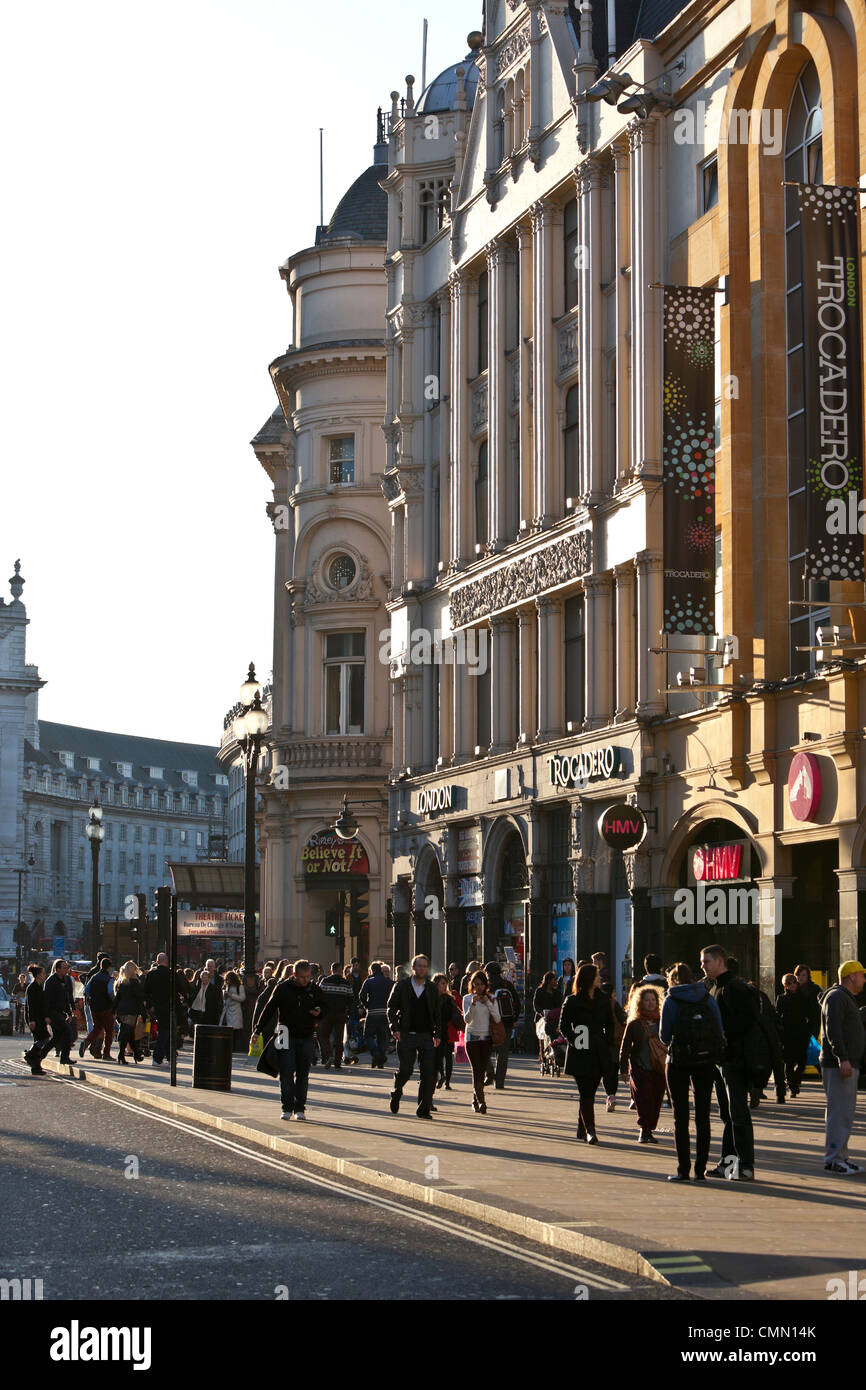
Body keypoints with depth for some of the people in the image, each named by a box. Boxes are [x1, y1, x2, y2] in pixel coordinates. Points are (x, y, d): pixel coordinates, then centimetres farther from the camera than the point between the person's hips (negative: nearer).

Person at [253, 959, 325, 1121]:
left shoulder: (314, 989, 4)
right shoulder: (283, 988, -4)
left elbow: (323, 1006, 19)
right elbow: (269, 1009, 0)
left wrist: (319, 1012, -6)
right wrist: (258, 1031, -4)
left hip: (307, 1038, 2)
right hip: (287, 1037, -2)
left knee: (303, 1075, 5)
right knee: (287, 1073, -7)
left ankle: (300, 1109, 12)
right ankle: (287, 1108, -3)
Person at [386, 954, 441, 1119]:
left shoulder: (432, 988, 10)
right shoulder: (402, 986, 3)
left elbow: (436, 1013, 15)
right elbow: (391, 1008, 4)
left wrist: (436, 1034, 6)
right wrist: (395, 1028, -9)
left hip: (426, 1037, 2)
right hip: (406, 1036, -2)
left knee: (428, 1073, -5)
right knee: (406, 1070, -6)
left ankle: (424, 1109, 1)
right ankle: (396, 1093, 26)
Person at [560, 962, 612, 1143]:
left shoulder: (603, 1000, 11)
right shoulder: (572, 1001, -2)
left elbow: (609, 1024, 19)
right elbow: (563, 1026, -1)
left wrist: (607, 1043, 6)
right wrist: (575, 1042, -12)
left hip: (599, 1054, 4)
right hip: (581, 1054, -4)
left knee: (590, 1092, 8)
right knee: (586, 1093, -10)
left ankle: (582, 1129, 19)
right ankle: (589, 1130, -13)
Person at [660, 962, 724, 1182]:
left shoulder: (671, 1001, -4)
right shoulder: (708, 998, 4)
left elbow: (664, 1037, -3)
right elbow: (719, 1030, 5)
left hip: (679, 1062, -3)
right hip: (706, 1061, 3)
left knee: (681, 1116, 4)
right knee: (703, 1115, 8)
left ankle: (683, 1170, 0)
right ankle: (700, 1170, 6)